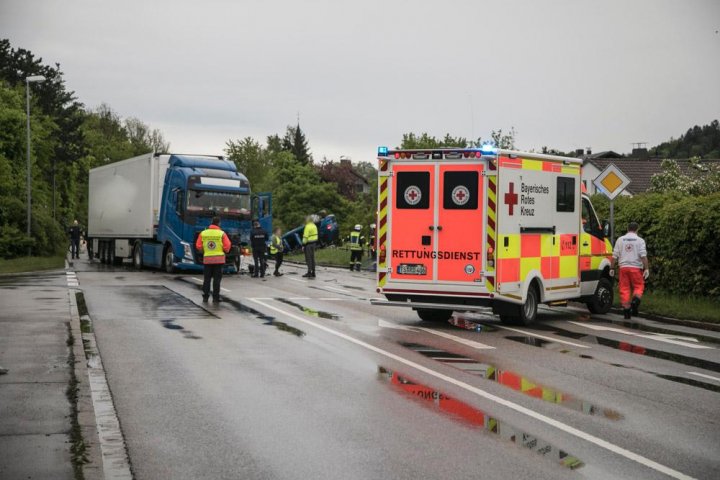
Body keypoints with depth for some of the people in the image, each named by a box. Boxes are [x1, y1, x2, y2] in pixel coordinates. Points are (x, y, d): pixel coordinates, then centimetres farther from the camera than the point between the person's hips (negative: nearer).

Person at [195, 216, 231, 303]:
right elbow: (227, 246, -9)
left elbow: (198, 246, 0)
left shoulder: (203, 233, 1)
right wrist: (224, 251, 12)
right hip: (219, 259, -2)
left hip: (207, 259, 2)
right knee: (217, 279, 4)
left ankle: (205, 297, 10)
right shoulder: (222, 234, -6)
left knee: (206, 279, 10)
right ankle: (215, 297, 3)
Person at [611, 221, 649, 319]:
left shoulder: (620, 240, 7)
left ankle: (626, 308, 1)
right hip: (636, 267, -2)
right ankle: (635, 300, -18)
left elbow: (615, 256, 5)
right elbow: (643, 256, -10)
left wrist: (612, 268, 12)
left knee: (624, 289, 5)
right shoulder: (640, 240, 0)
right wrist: (646, 269, -10)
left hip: (623, 267, 2)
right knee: (638, 287, 8)